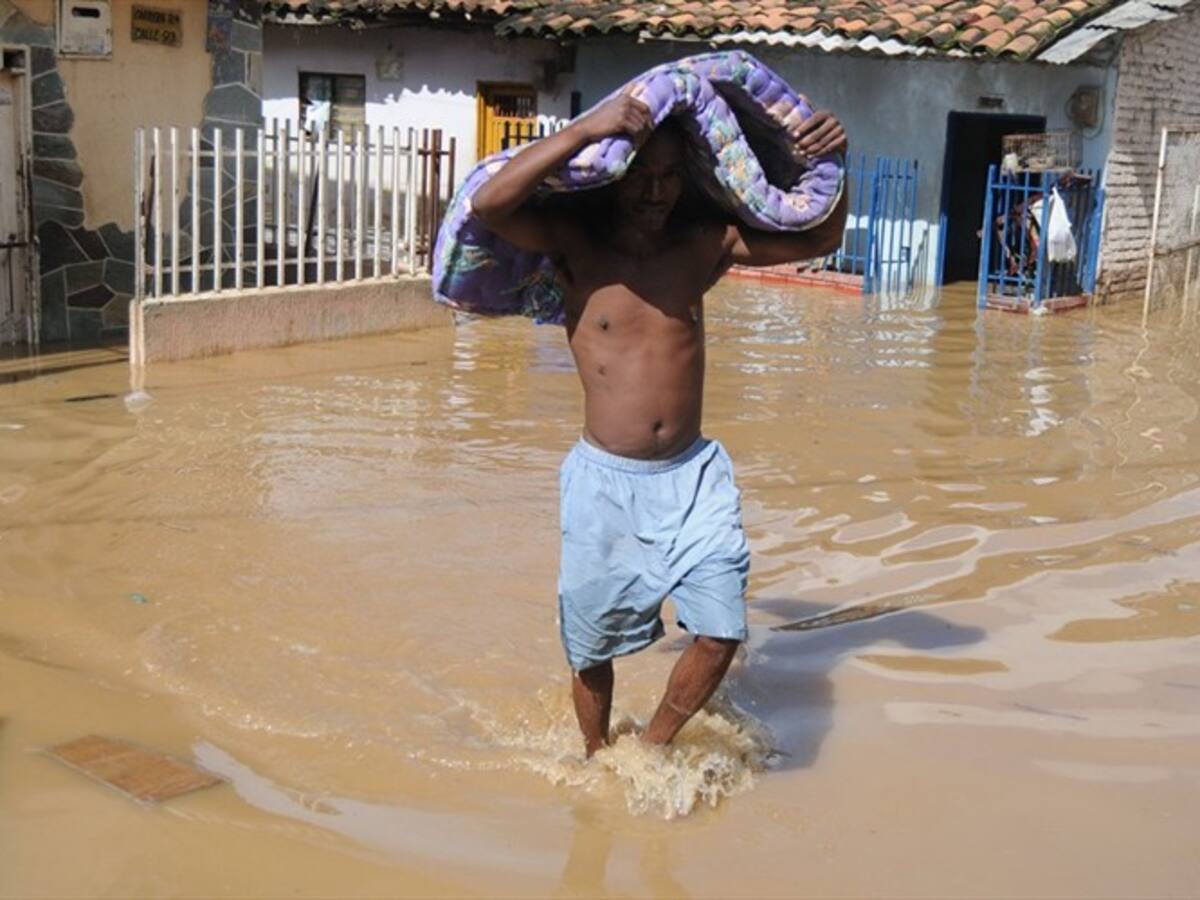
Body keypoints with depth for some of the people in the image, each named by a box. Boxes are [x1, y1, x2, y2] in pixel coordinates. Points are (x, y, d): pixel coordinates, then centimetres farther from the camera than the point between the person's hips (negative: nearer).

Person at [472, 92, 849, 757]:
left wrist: (828, 165, -11)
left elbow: (820, 238, 7)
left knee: (720, 634, -4)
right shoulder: (574, 241, -9)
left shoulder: (705, 243, 0)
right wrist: (583, 129, -31)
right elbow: (488, 205, -27)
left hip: (692, 475, 2)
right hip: (604, 479, -2)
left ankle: (652, 749, 23)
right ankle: (597, 758, 41)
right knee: (592, 643, 13)